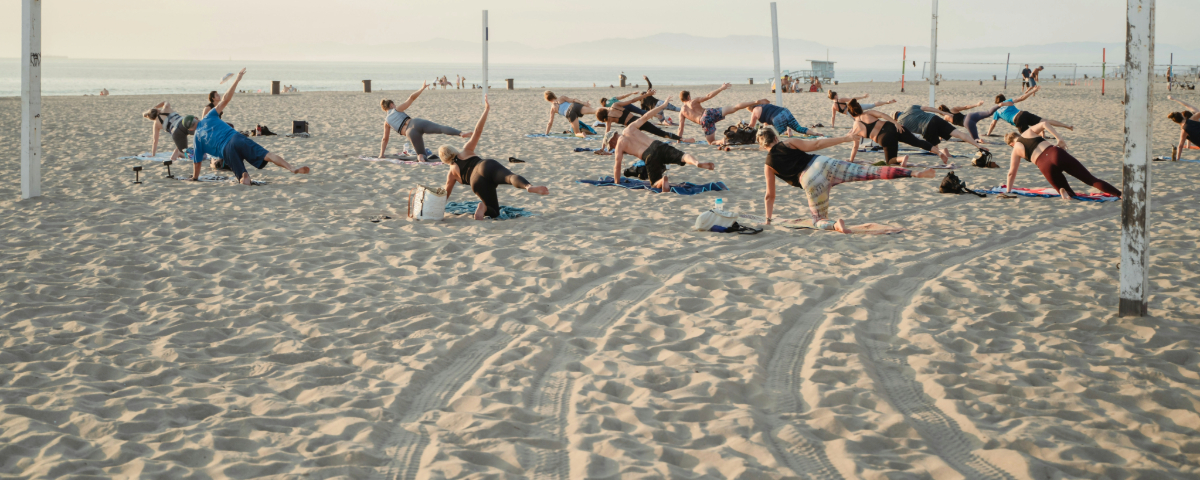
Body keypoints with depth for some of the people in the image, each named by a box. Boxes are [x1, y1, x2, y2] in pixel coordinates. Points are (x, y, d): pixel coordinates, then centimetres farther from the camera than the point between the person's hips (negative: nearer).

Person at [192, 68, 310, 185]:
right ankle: (292, 169, -33)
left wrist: (195, 178, 39)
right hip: (236, 139, 0)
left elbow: (196, 162, 25)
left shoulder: (197, 137, 22)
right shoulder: (208, 118, 21)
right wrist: (237, 80, 18)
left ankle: (244, 176, -32)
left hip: (226, 151, 0)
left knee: (241, 177, 5)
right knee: (268, 155, -12)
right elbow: (226, 99, 15)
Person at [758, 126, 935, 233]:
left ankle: (836, 224, -23)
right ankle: (915, 174, -18)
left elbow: (770, 196, 20)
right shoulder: (788, 143, 17)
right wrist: (844, 139, 10)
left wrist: (768, 218, 32)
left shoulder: (768, 166, 16)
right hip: (823, 164, 2)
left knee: (819, 221, 15)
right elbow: (815, 144, 7)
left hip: (810, 182, -2)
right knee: (870, 172, -3)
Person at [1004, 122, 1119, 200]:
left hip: (1045, 165, -2)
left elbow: (1012, 173, 23)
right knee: (1091, 180, 1)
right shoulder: (1029, 132, 25)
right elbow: (1044, 124, 6)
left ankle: (1064, 192, -20)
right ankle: (1121, 195, -16)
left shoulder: (1016, 149, 20)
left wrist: (1008, 191, 34)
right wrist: (1059, 139, 4)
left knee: (1071, 195, 17)